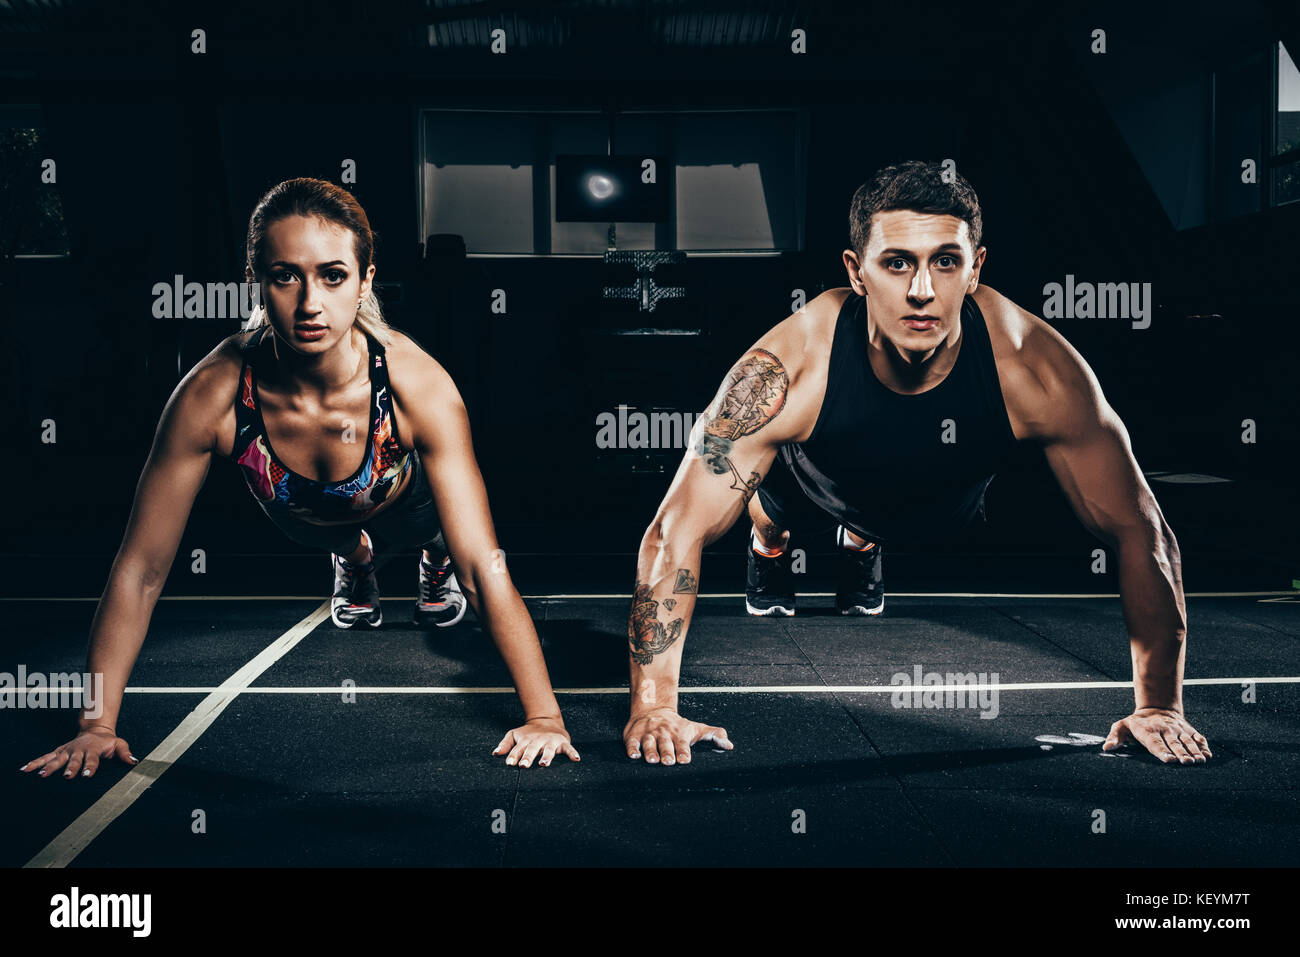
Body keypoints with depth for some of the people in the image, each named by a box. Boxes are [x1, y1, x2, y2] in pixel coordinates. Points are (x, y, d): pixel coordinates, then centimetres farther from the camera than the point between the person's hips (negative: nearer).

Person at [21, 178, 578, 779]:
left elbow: (485, 566, -44)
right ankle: (355, 563, 41)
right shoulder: (211, 395, -42)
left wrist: (543, 717, -48)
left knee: (434, 531, -11)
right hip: (306, 516, -1)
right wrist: (96, 725, -36)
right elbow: (140, 570, -34)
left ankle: (435, 560, 26)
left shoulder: (418, 385, -45)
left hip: (404, 504, 1)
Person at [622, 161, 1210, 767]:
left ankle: (862, 545, 54)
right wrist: (653, 707, -50)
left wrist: (1158, 704, -36)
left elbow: (1138, 530, -34)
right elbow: (678, 532, -44)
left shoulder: (1036, 370, -44)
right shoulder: (789, 371, -48)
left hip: (945, 499, 1)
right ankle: (770, 548, 27)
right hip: (812, 483, 0)